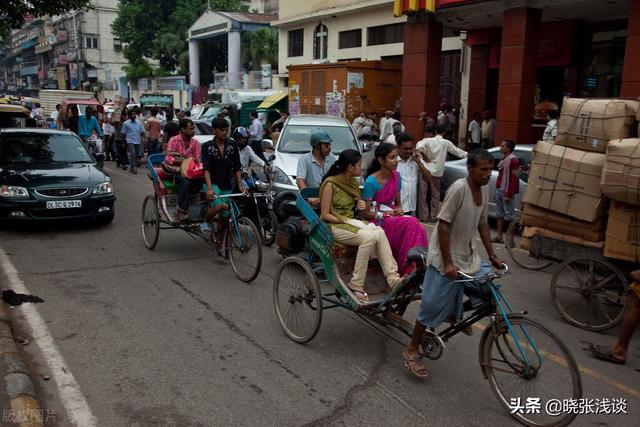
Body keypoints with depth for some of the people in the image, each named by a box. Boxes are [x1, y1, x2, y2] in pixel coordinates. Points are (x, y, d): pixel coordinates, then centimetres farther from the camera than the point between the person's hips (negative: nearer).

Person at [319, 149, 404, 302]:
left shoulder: (353, 182, 10)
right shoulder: (330, 184, -12)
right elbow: (325, 215, -13)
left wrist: (362, 205, 3)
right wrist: (345, 221, -18)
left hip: (351, 221, 7)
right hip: (334, 226, -7)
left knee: (379, 232, -23)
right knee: (368, 237, -31)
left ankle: (393, 278, -25)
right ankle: (356, 284, -24)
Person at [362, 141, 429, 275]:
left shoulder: (396, 176, 6)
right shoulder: (371, 182, -14)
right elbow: (364, 214, -9)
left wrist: (399, 209, -4)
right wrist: (385, 214, -16)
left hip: (393, 215, 6)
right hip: (377, 220, -6)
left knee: (417, 227, -26)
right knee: (410, 224, -30)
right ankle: (407, 270, -22)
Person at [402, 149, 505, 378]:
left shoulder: (484, 189, 2)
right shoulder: (459, 188, -22)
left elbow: (482, 223, 12)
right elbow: (443, 225, -22)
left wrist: (492, 255, 11)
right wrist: (447, 263, -23)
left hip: (468, 256, 8)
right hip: (446, 258, -8)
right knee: (434, 305, -3)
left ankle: (455, 314, 30)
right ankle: (412, 350, 13)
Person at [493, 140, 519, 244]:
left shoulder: (513, 160, -13)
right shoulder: (503, 159, 16)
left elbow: (514, 178, -18)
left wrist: (509, 194, -22)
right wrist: (497, 190, 17)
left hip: (506, 191, -10)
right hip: (499, 189, 10)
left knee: (509, 215, -6)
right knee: (499, 214, 12)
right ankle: (499, 236, 18)